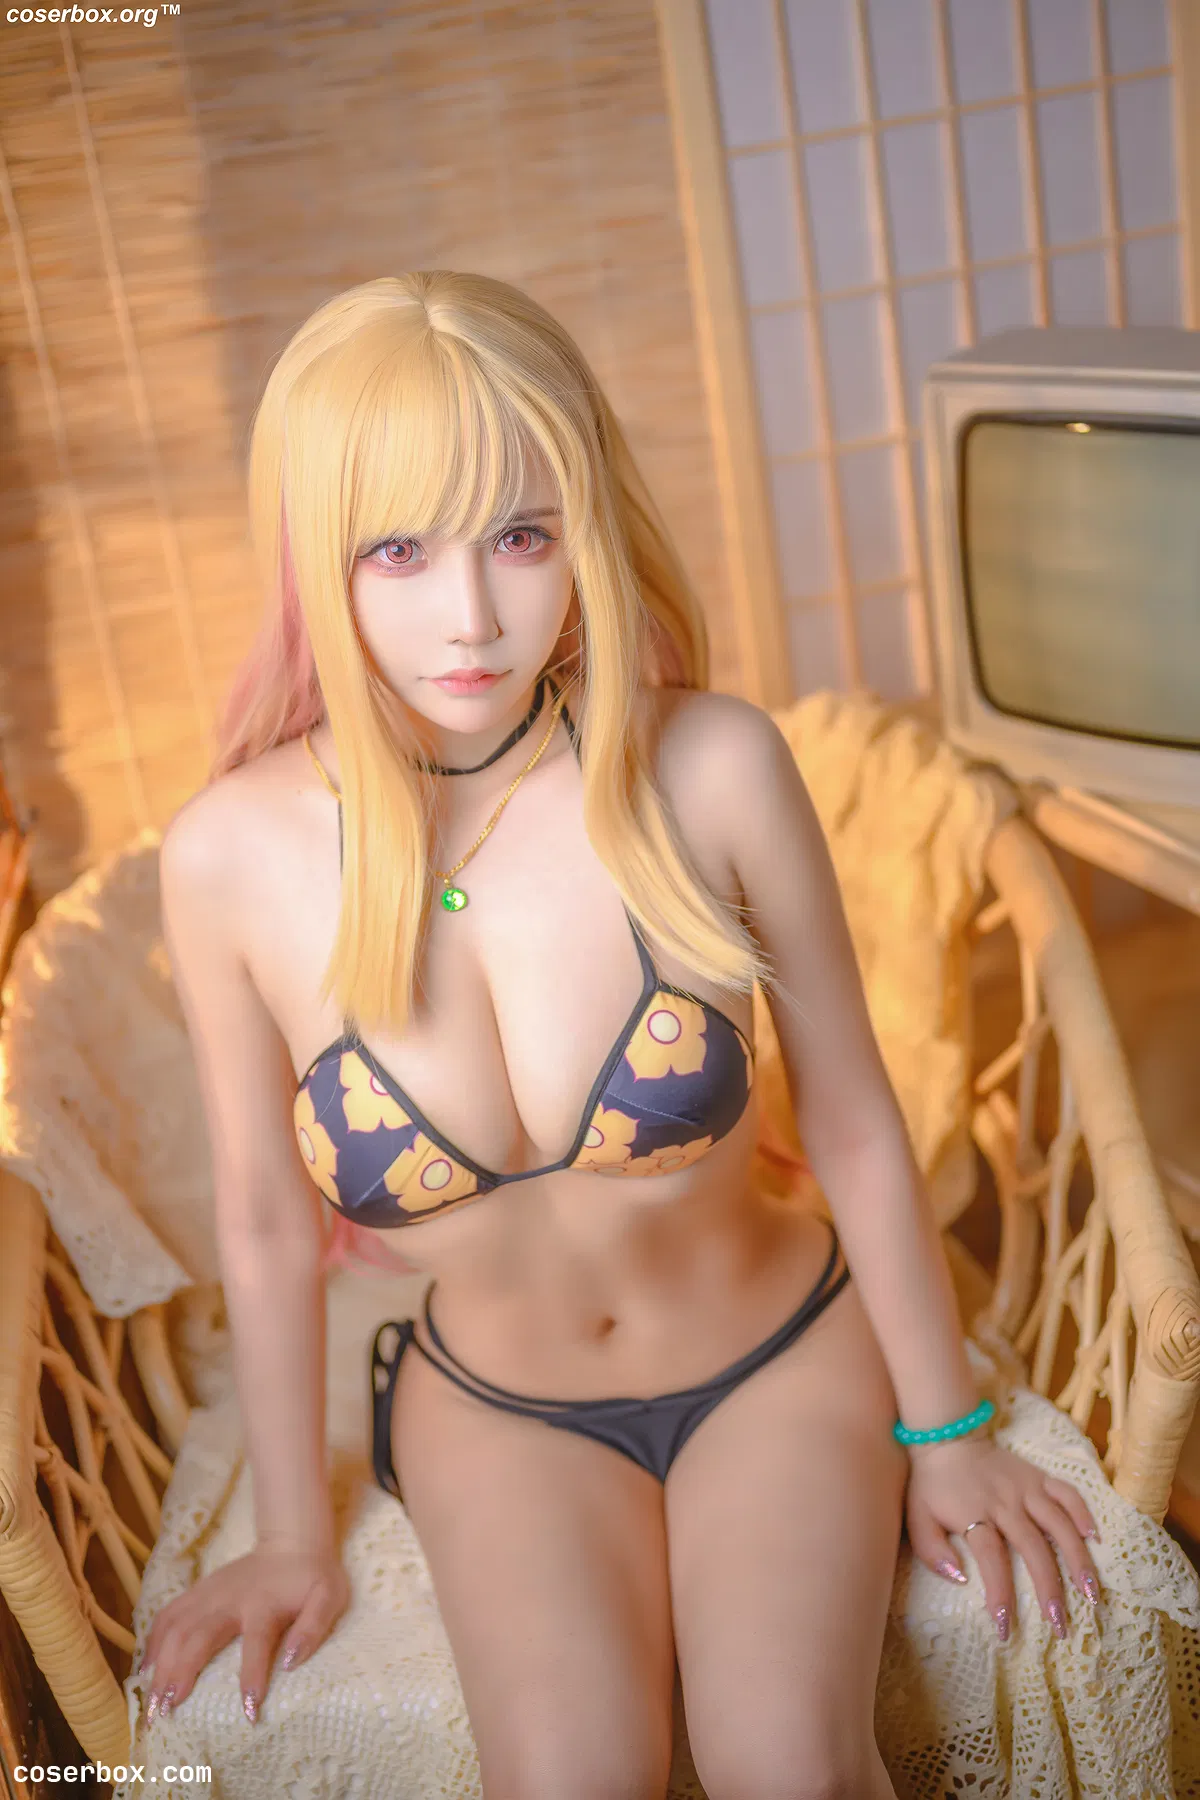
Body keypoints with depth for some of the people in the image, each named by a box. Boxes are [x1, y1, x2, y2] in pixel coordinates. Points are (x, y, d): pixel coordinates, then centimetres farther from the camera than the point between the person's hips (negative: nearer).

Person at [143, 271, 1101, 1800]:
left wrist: (943, 1436, 2)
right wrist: (295, 1541, 6)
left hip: (777, 1353, 0)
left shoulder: (711, 771, -21)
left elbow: (853, 1127, -9)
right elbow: (267, 1225, -5)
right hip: (496, 1401, 1)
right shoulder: (231, 857, -18)